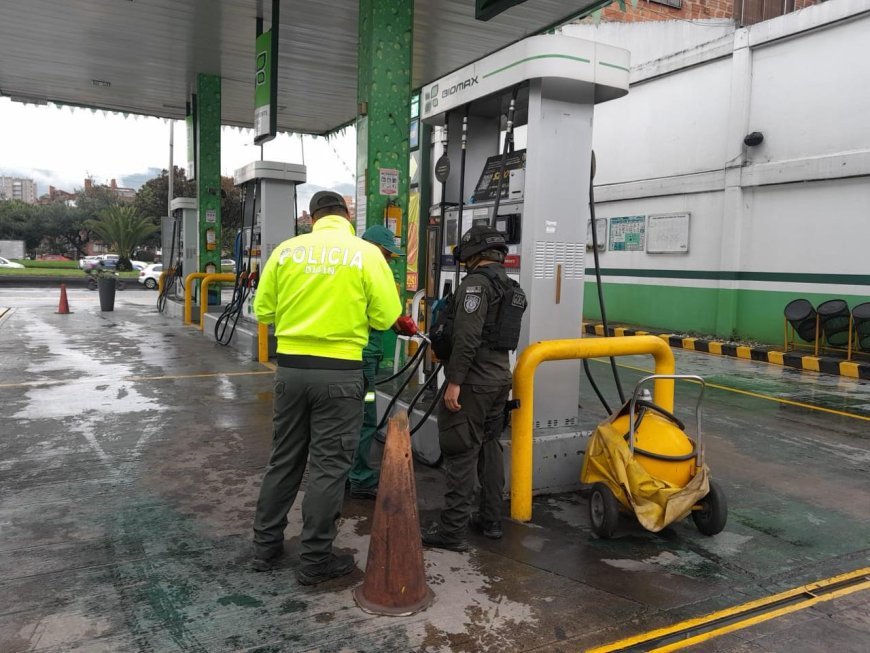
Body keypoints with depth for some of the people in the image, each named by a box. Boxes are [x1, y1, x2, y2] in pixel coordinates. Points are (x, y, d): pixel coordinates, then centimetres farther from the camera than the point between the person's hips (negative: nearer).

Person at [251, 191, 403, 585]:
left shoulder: (286, 249, 2)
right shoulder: (366, 253, -6)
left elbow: (263, 309, 6)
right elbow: (386, 317, -5)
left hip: (290, 367, 4)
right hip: (339, 372, -3)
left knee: (284, 459, 17)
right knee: (328, 465, 6)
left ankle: (265, 546, 30)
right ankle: (314, 560, 16)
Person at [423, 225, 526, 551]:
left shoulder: (476, 283, -14)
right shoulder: (511, 288, 15)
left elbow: (467, 337, -23)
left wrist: (454, 382, -22)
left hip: (473, 381, -9)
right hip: (500, 378, 9)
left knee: (461, 453, -5)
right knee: (489, 447, 17)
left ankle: (452, 530, 1)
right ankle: (491, 519, 26)